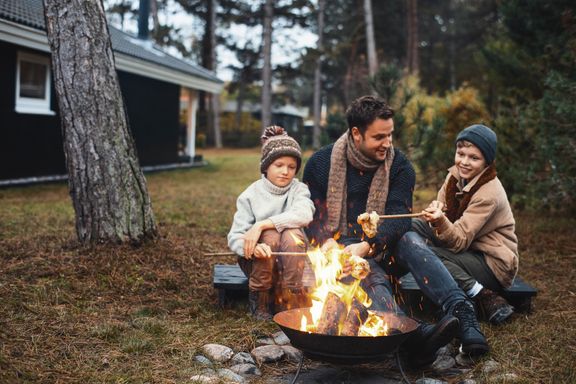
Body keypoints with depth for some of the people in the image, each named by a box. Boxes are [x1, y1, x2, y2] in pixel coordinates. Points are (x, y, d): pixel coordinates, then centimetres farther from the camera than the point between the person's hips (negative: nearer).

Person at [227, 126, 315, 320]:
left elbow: (304, 214, -28)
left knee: (292, 234, -29)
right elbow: (234, 238, -14)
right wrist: (252, 247, -38)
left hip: (290, 259, 1)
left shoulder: (298, 189, -4)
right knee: (270, 236, -31)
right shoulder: (251, 195, -7)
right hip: (257, 261, 0)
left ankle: (291, 300, -18)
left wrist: (261, 225, -35)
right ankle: (260, 299, -11)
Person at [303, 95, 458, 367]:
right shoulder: (321, 162, 2)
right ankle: (414, 336, -59)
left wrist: (366, 246, -29)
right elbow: (310, 214, 1)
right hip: (338, 246, -3)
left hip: (379, 250, 3)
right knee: (369, 275, -36)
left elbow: (399, 219, -10)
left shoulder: (399, 166, 2)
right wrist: (328, 244, -21)